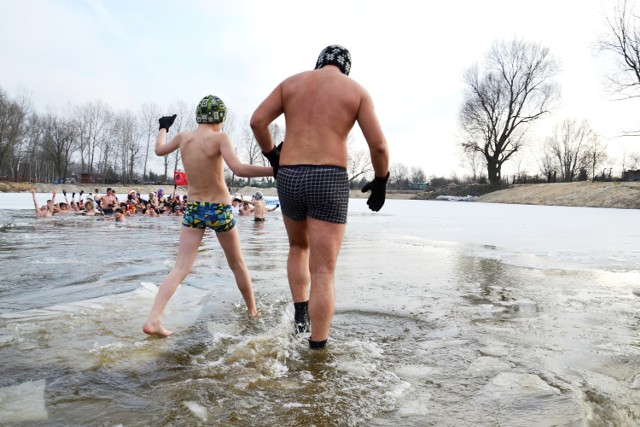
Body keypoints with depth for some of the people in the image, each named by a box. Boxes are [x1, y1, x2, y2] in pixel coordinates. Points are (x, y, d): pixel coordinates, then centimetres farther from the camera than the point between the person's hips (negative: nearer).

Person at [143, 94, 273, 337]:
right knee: (237, 264, 16)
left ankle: (153, 320, -11)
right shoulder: (220, 137, -14)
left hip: (192, 209, 4)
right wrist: (275, 170, -27)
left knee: (180, 268, 2)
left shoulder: (183, 137, 2)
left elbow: (159, 149, 22)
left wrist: (163, 127, 39)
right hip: (219, 210, -3)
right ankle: (253, 311, 31)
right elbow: (239, 169, -28)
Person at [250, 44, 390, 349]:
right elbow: (379, 146, 0)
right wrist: (380, 182, 16)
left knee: (298, 247, 30)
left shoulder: (291, 82, 15)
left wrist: (272, 156, 21)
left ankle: (300, 315, 22)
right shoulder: (356, 90, 8)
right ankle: (317, 350, 3)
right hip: (329, 181, -3)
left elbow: (257, 121, 5)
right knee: (323, 274, 0)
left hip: (289, 179, 3)